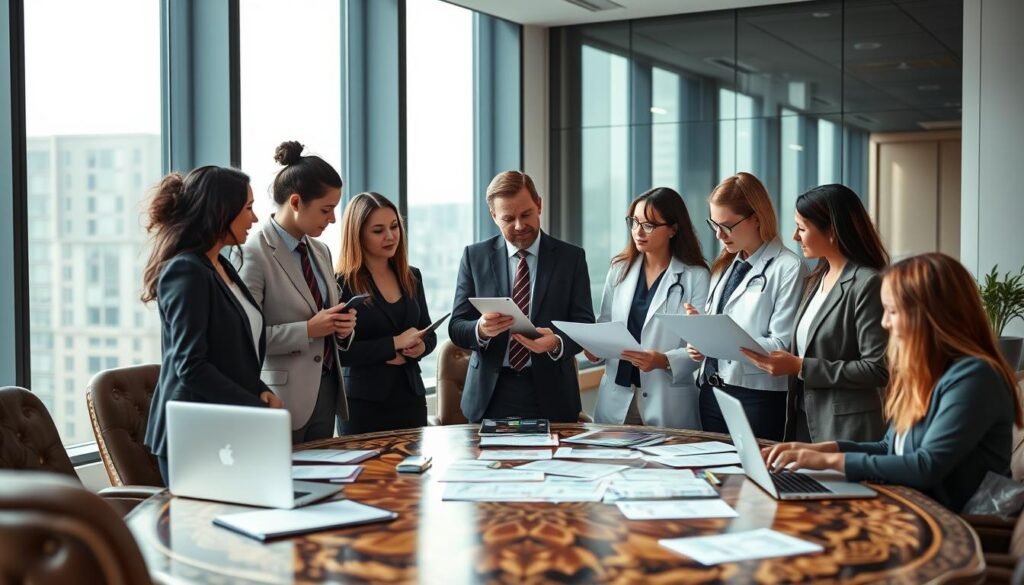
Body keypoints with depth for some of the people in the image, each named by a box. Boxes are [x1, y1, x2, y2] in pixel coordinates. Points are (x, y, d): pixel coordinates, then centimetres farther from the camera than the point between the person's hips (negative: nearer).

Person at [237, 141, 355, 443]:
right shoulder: (255, 254, -12)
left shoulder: (321, 251, 12)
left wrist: (342, 326, -2)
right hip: (283, 398, -7)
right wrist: (308, 330, -20)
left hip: (326, 391, 7)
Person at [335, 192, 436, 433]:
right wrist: (394, 344, -18)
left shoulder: (411, 277, 10)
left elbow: (429, 334, 17)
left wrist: (420, 347, -5)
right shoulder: (342, 284, -9)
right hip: (364, 403, -5)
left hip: (411, 397, 5)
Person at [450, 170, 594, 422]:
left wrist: (557, 344, -25)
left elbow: (585, 325, -3)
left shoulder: (571, 258, 1)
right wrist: (481, 330, -23)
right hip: (490, 396, 1)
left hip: (550, 396, 0)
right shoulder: (475, 256, 3)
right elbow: (456, 327, 0)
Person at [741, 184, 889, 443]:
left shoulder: (867, 284, -13)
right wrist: (778, 359, -1)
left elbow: (877, 370, -18)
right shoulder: (818, 279, 12)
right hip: (806, 421, 7)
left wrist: (801, 367, -18)